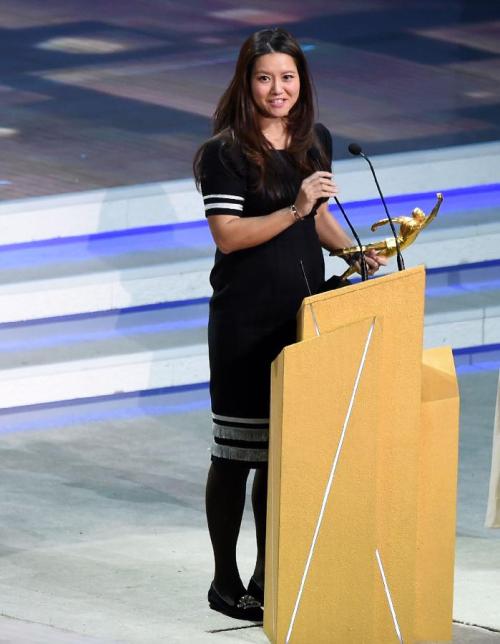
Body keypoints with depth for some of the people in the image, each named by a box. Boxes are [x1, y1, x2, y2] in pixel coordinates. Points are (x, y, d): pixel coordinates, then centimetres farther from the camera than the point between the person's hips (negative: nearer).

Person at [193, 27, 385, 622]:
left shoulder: (316, 141, 10)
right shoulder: (224, 152, -9)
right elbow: (227, 236, -16)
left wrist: (353, 250, 3)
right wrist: (294, 210, -26)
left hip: (304, 310, 6)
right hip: (245, 320, -6)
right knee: (237, 449, 0)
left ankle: (270, 576, 19)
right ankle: (225, 583, 10)